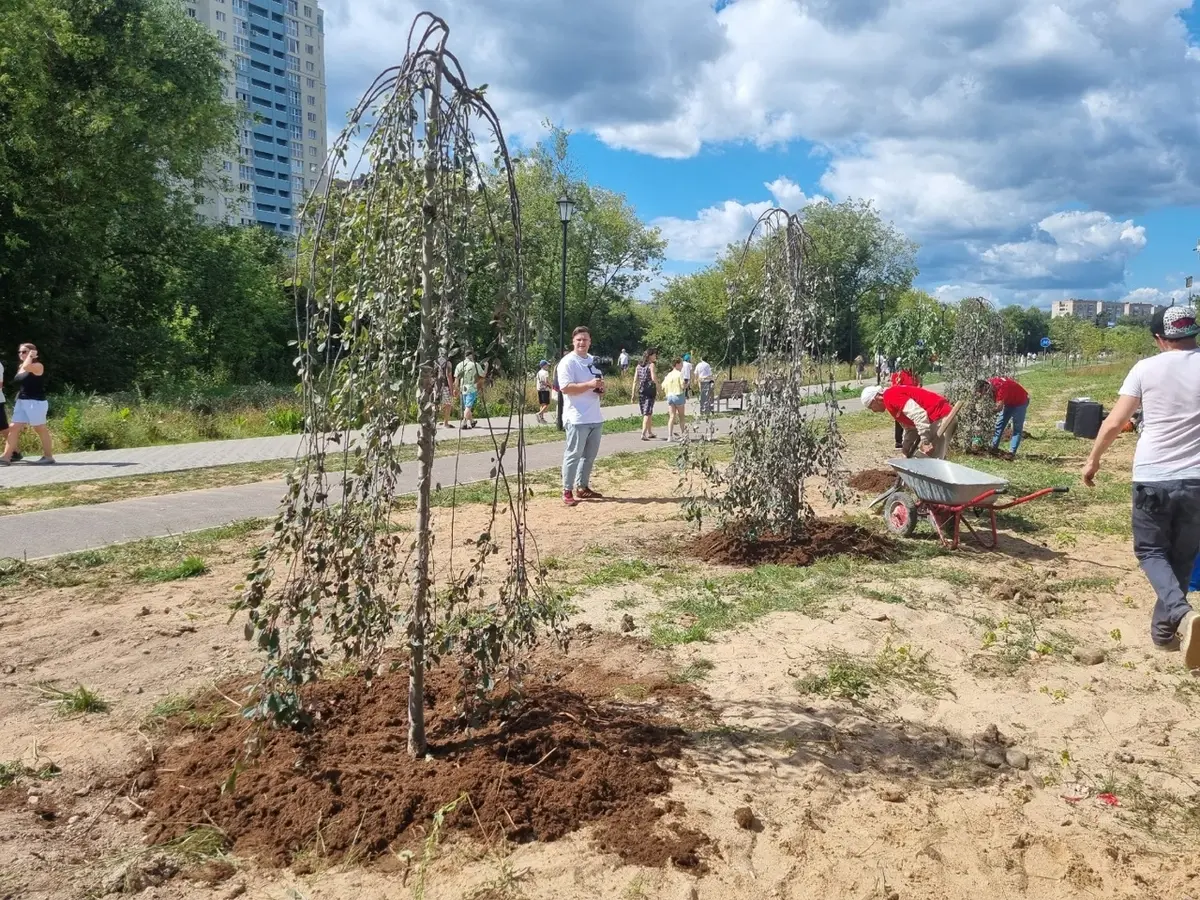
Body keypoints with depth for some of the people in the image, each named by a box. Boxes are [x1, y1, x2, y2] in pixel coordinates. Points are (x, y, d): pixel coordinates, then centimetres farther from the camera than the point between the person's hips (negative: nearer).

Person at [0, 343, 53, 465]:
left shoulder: (37, 366, -9)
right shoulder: (21, 367, 17)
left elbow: (26, 367, -32)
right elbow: (22, 386, 22)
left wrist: (31, 355, -15)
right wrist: (17, 401, 21)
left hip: (35, 402, -9)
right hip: (21, 402, 9)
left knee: (41, 429, -2)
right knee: (14, 428, 3)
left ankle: (48, 456, 6)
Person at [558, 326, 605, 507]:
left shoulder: (593, 361, 15)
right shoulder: (567, 362, -10)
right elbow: (565, 388, -20)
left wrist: (601, 389, 1)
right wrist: (590, 385, -25)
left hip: (595, 417, 8)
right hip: (577, 418, -8)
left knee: (590, 455, 13)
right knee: (574, 454, -4)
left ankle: (582, 487, 23)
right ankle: (567, 491, 2)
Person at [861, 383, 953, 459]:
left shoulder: (890, 396, -16)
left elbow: (919, 415, -26)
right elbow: (910, 427, 22)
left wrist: (925, 442, -24)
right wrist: (906, 450, 15)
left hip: (940, 418, -11)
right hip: (934, 420, 11)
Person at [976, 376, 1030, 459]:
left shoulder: (1000, 387, -39)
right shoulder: (990, 382, -14)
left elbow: (999, 408, -34)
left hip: (1020, 401, -8)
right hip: (1009, 401, 8)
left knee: (1017, 429, -8)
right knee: (999, 424, 7)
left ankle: (1012, 452, -11)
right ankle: (994, 447, 12)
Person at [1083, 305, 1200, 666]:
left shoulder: (1147, 368, -3)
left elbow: (1114, 423, -3)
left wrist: (1093, 460, 10)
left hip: (1152, 478, -1)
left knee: (1151, 551, 12)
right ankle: (1164, 628, 23)